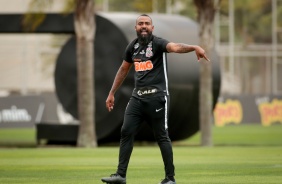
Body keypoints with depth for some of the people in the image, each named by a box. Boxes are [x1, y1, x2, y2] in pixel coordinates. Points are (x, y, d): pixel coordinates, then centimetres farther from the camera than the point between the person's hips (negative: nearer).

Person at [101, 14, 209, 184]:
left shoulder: (157, 43, -9)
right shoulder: (133, 47, 11)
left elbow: (175, 47, -30)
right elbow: (124, 70, 24)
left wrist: (194, 47, -50)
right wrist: (112, 94, 25)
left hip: (157, 96, -6)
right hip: (138, 96, 6)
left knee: (161, 136, -3)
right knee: (126, 132, 0)